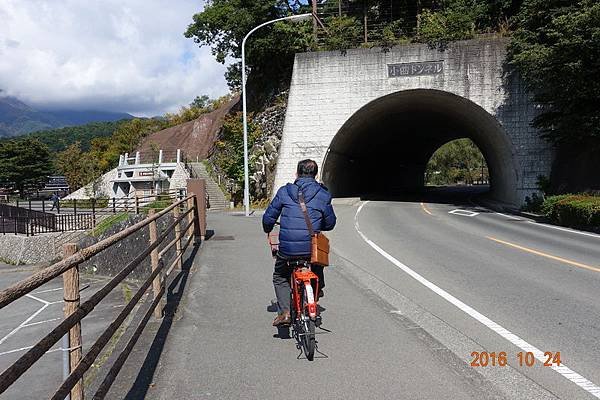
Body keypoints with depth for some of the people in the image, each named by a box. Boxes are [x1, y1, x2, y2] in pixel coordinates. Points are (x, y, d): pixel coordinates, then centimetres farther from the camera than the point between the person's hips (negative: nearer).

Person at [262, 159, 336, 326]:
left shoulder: (284, 192, 3)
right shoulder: (323, 195, 3)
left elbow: (268, 217, 5)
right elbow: (330, 223, 10)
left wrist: (268, 230, 27)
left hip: (287, 249, 0)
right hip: (312, 248, 1)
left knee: (280, 278, 24)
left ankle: (285, 311, 6)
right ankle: (318, 289, 41)